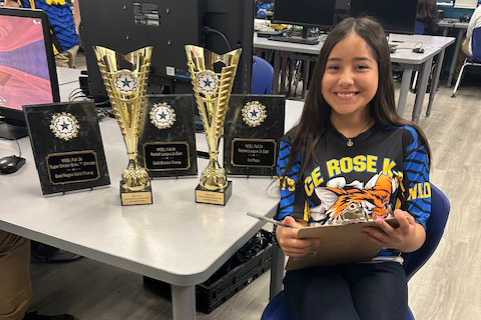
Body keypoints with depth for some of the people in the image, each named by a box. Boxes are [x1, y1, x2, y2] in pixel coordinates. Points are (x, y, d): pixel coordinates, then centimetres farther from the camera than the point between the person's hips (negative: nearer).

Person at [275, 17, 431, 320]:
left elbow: (418, 230, 4)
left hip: (379, 265, 1)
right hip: (315, 264, 0)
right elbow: (291, 218, 3)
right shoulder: (298, 142, 3)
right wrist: (286, 236, -21)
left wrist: (407, 238, -20)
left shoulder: (406, 139, 3)